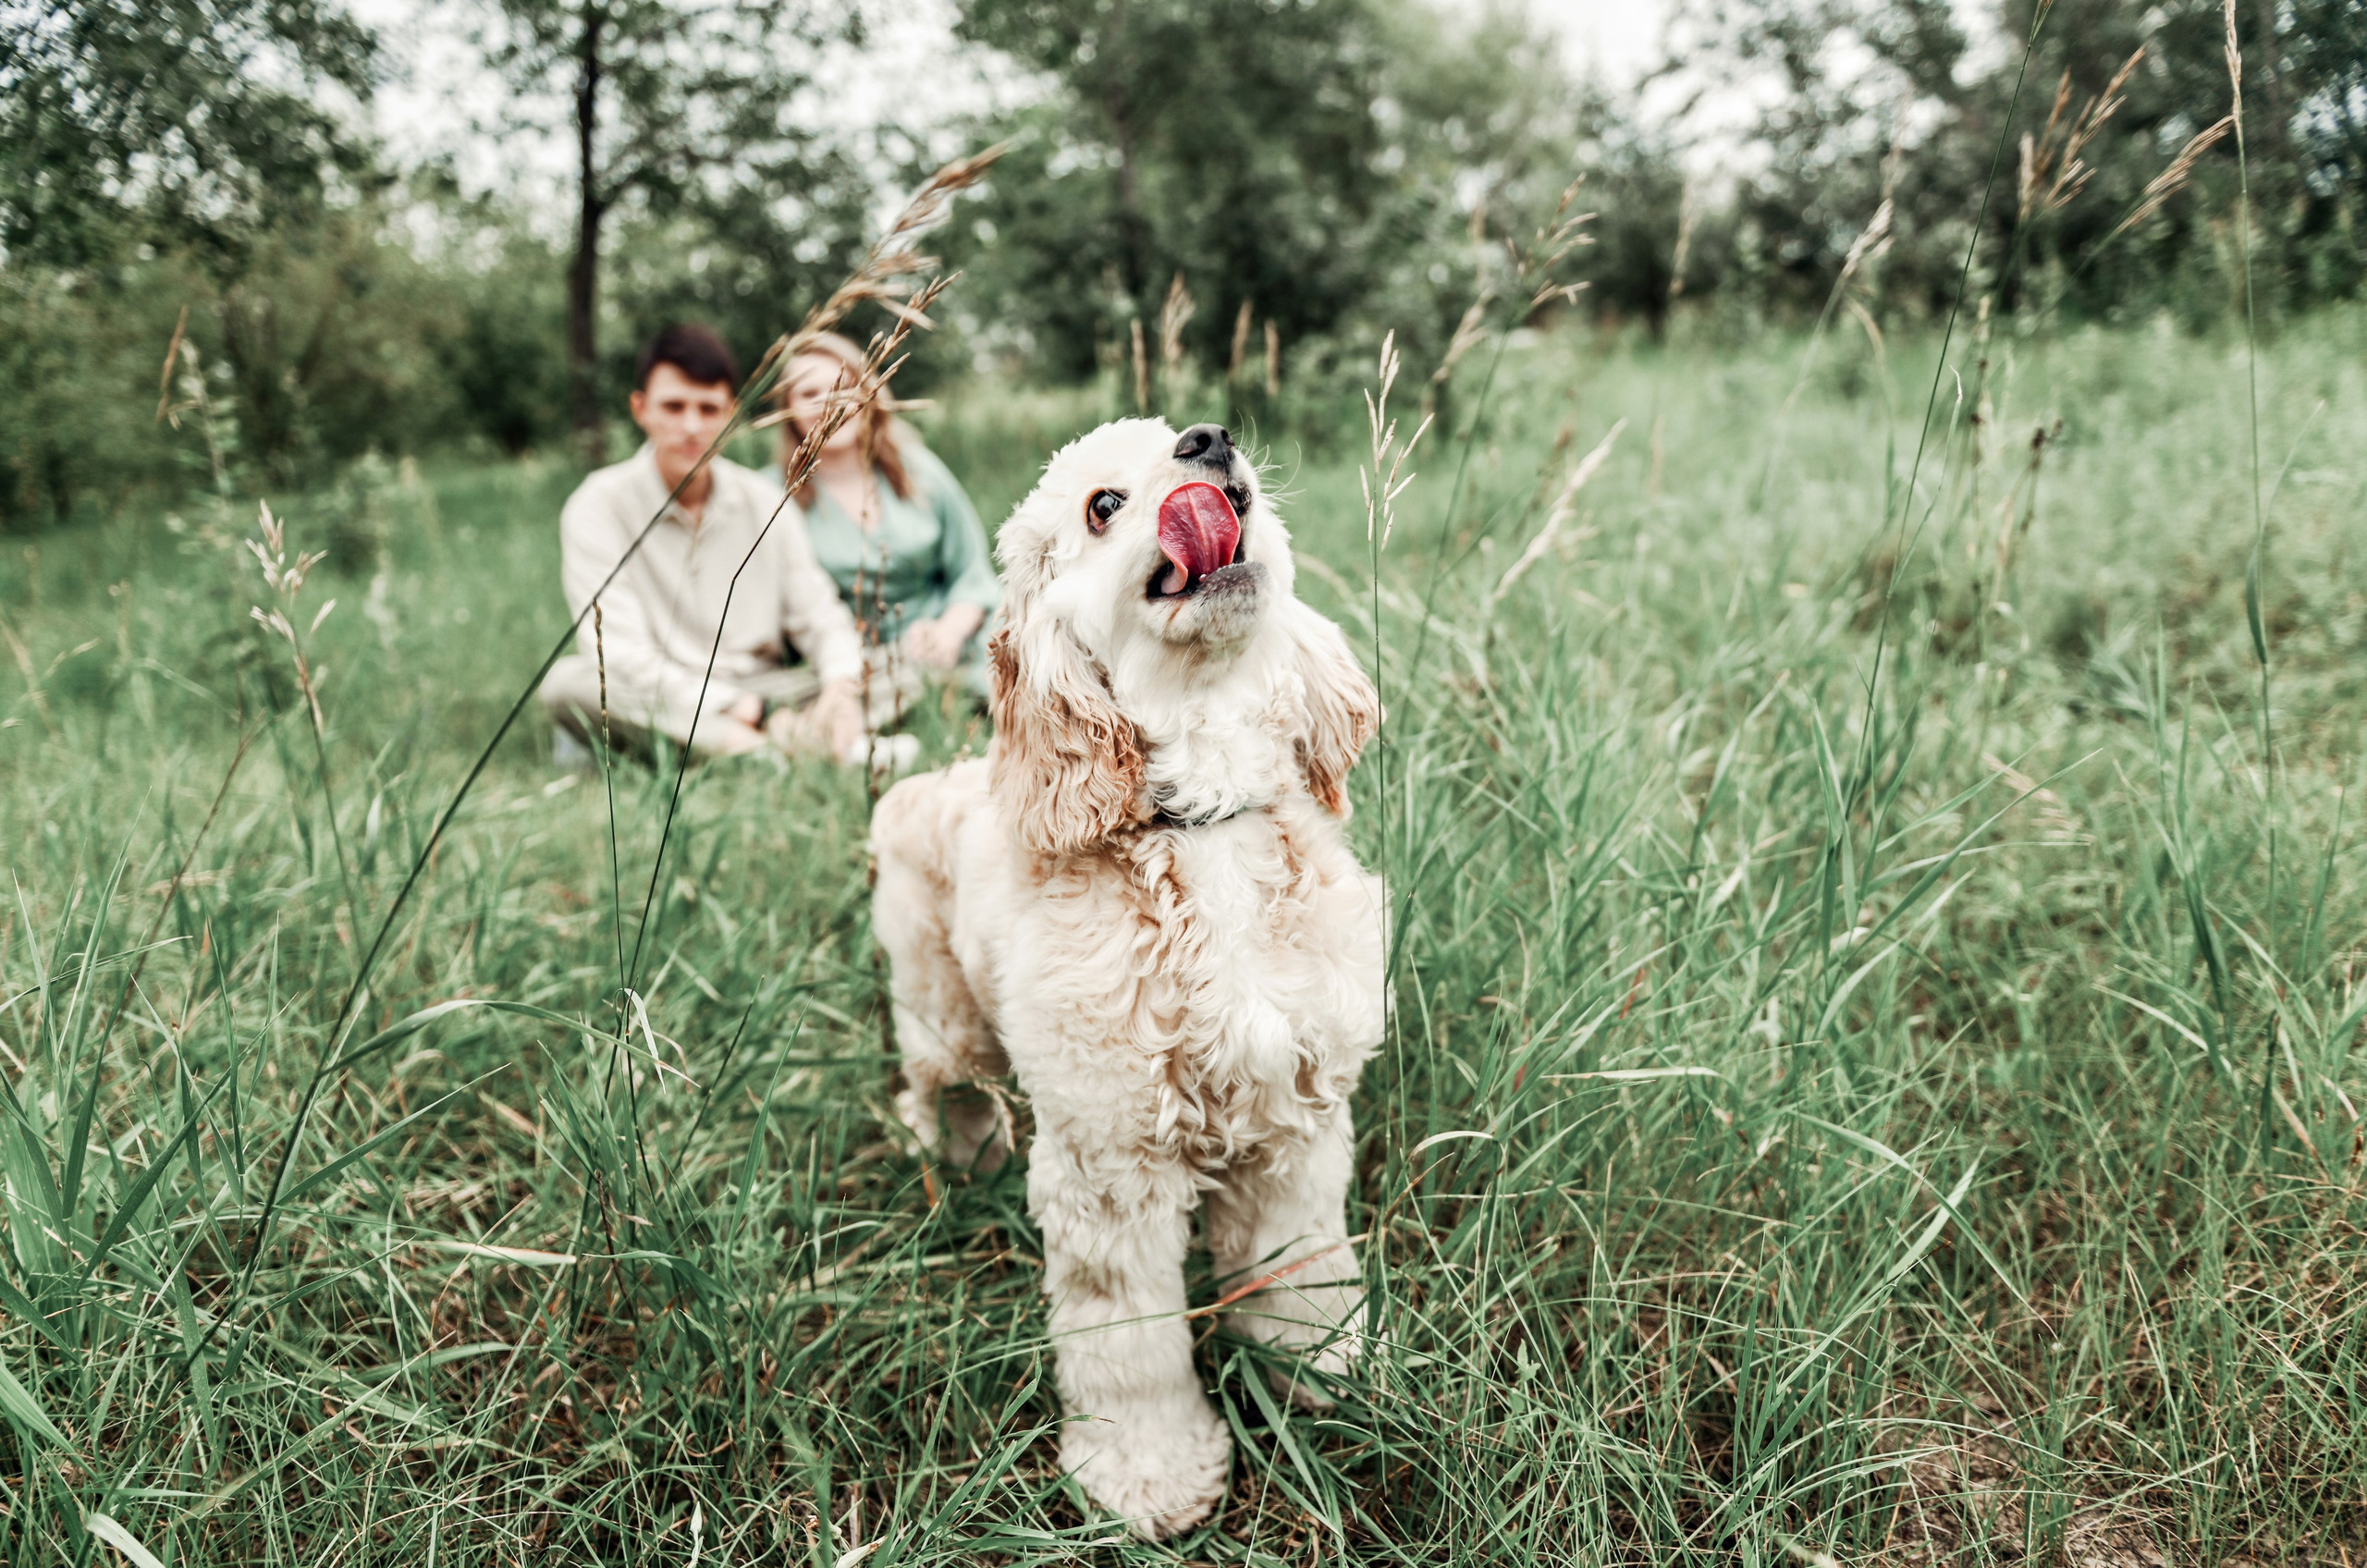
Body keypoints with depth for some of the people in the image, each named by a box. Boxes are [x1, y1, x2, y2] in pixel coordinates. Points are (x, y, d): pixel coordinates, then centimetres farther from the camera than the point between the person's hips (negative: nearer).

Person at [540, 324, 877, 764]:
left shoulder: (765, 504, 8)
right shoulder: (599, 507, -6)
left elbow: (818, 617, 5)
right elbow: (616, 652, -17)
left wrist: (841, 684, -20)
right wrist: (718, 723, -30)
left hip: (759, 698, 3)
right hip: (658, 711, -3)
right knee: (569, 681, -35)